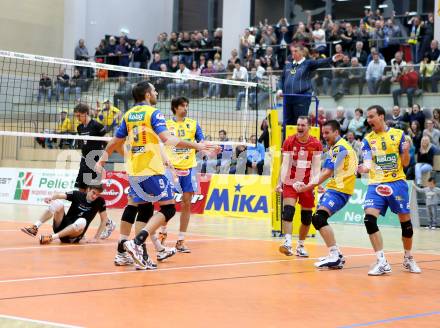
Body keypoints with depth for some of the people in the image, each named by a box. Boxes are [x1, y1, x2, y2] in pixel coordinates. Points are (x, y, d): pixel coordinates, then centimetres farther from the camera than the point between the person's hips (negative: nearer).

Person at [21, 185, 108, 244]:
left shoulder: (100, 202, -2)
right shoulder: (77, 195, -2)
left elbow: (104, 219, 3)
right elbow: (59, 195, -10)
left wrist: (96, 238, -3)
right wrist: (51, 198, -32)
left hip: (73, 235, -2)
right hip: (61, 227, 2)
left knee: (82, 222, -37)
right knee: (57, 203, -22)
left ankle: (52, 237, -36)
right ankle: (35, 227, -24)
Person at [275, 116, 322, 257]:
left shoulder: (316, 144, -4)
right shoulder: (289, 142, -4)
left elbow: (316, 167, -5)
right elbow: (285, 164, -8)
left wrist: (314, 182, -20)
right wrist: (280, 182, -19)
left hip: (307, 185, 1)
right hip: (290, 183, -1)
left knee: (307, 217, 4)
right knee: (288, 211, -19)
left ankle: (300, 246, 19)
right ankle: (288, 243, -27)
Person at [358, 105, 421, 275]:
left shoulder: (398, 134, 2)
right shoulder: (367, 139, 5)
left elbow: (405, 163, 6)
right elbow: (368, 161, -6)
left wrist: (406, 151, -16)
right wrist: (365, 167, -29)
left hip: (397, 182, -1)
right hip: (376, 184, 1)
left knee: (405, 221, 5)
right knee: (369, 219, -18)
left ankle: (408, 259, 29)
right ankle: (382, 263, -15)